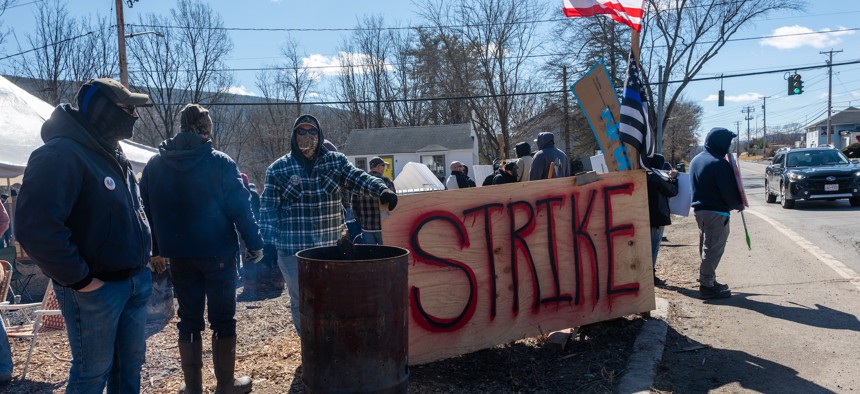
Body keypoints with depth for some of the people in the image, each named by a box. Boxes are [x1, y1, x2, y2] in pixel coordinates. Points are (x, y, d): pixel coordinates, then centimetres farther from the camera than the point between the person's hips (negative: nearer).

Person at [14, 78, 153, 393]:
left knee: (129, 365, 17)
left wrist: (145, 253, 13)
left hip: (135, 281, 8)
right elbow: (35, 226, -28)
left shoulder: (113, 154, 12)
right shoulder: (60, 154, -18)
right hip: (95, 288, -8)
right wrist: (78, 278, -22)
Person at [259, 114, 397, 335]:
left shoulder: (336, 162, 6)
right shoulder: (278, 169, 1)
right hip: (292, 249, -1)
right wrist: (268, 244, -5)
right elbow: (268, 210, 1)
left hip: (330, 247, 2)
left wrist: (382, 190, -27)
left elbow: (358, 178, -8)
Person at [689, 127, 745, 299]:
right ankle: (707, 286, 1)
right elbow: (729, 191, -18)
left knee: (706, 247, 18)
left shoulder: (696, 160, 11)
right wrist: (739, 205, 1)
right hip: (716, 213, -9)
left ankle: (708, 280, 28)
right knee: (713, 249, -3)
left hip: (699, 209, 9)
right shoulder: (719, 164, -19)